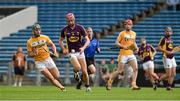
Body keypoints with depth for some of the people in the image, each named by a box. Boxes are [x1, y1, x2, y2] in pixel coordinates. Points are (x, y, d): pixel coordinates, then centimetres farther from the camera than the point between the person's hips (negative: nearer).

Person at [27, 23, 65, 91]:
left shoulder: (45, 37, 1)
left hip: (48, 59, 2)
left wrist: (55, 52, -3)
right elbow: (29, 54, 2)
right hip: (39, 62, -2)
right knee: (51, 78, -12)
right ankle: (61, 87, -1)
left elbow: (52, 45, 15)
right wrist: (34, 53, -21)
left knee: (57, 77, 2)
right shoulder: (29, 42, -4)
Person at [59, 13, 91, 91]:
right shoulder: (65, 30, 0)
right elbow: (60, 40, 15)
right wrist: (63, 49, -2)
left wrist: (83, 47, -22)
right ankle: (76, 73, 9)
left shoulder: (80, 28, -4)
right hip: (71, 52, 0)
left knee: (84, 71, -2)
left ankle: (87, 86, 22)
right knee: (77, 67, -26)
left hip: (80, 52, 1)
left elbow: (87, 40, -4)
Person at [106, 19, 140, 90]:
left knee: (135, 68, -13)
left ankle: (133, 85, -11)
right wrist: (123, 46, -21)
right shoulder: (122, 33, -3)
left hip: (131, 54, 5)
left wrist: (136, 47, 8)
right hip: (123, 55, -5)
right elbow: (117, 43, -6)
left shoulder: (134, 34, 12)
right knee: (119, 71, -2)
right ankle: (109, 82, 17)